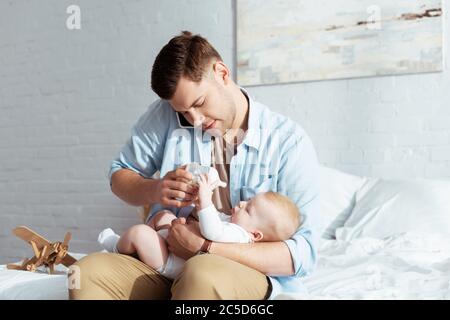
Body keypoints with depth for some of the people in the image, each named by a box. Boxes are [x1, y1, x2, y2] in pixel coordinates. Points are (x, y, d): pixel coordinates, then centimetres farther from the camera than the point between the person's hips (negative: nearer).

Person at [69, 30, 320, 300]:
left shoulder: (290, 142, -8)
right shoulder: (165, 114, 2)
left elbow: (303, 253, -12)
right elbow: (119, 176, 14)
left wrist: (207, 249, -21)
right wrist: (154, 190, -11)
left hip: (248, 270, -2)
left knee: (202, 274, -38)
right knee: (88, 273, -26)